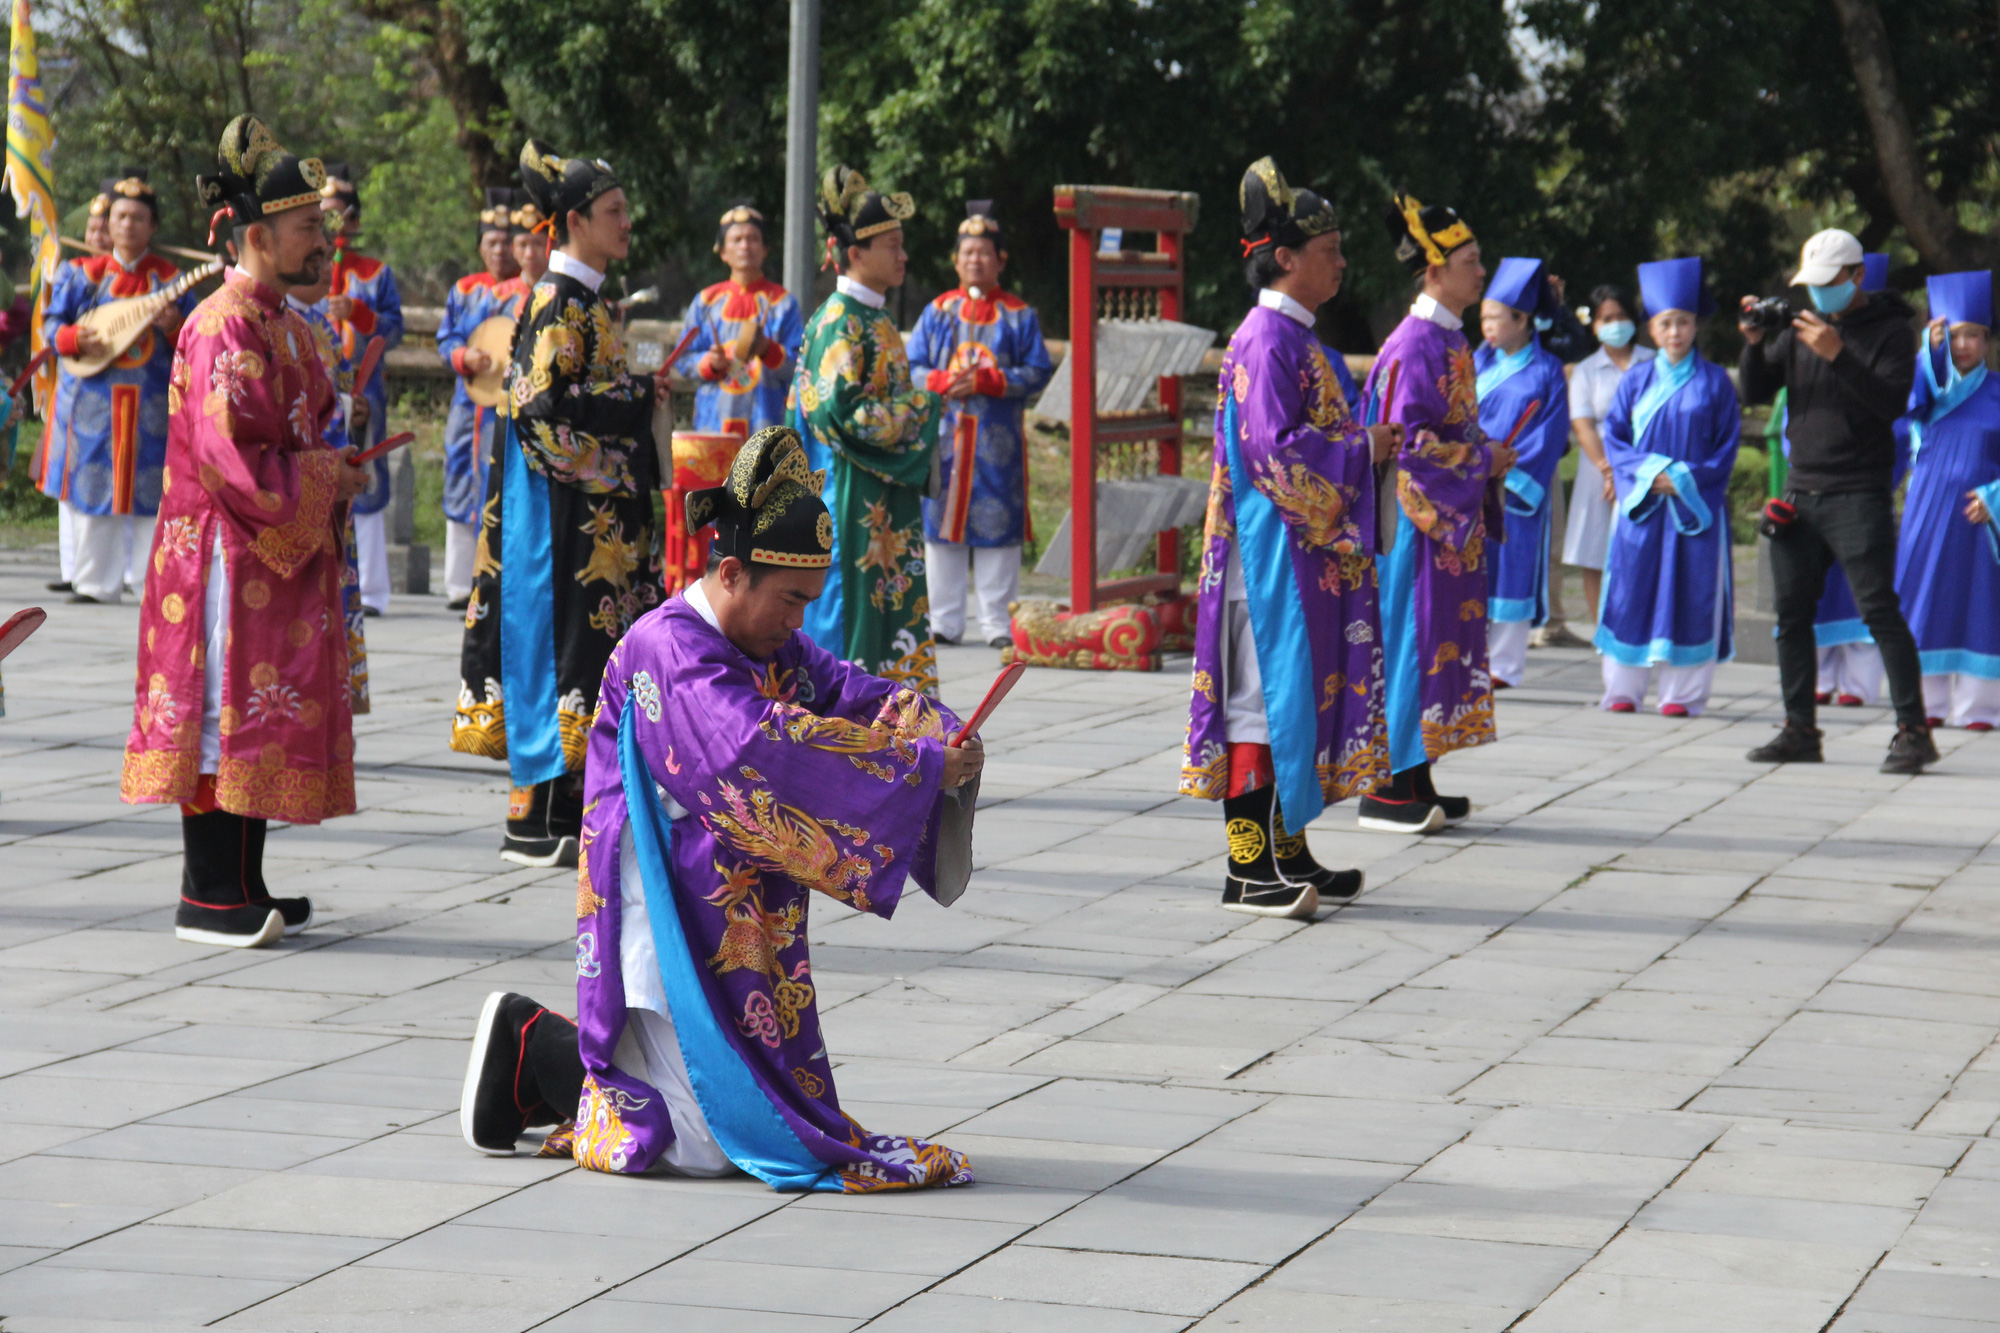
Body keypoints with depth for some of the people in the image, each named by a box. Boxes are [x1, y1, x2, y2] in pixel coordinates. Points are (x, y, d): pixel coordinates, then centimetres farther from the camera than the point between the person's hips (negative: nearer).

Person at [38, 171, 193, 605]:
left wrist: (175, 327, -16)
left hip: (151, 402, -1)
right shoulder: (81, 273, 8)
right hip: (92, 399, 1)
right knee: (92, 485, 2)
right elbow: (51, 322, 6)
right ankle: (96, 582, 9)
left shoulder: (171, 279, 8)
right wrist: (74, 338, -15)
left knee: (151, 489, -2)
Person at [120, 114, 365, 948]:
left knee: (263, 715, 11)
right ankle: (208, 898, -3)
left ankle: (240, 887, 17)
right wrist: (326, 480, -13)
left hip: (281, 551, 10)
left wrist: (333, 472, 8)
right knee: (225, 712, -7)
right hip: (229, 553, -10)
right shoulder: (224, 325, -16)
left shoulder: (283, 323, 16)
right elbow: (228, 458, -21)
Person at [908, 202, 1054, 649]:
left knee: (997, 526, -3)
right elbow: (911, 368, 8)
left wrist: (985, 381, -13)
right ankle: (943, 622, 9)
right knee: (942, 523, 2)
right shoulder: (937, 312, 12)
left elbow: (1037, 373, -1)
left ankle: (998, 623, 2)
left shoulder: (1019, 316, 6)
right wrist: (944, 382, -12)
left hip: (998, 440, -2)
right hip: (944, 434, 2)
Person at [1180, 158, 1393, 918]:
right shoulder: (1267, 341, -15)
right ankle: (1248, 870, -6)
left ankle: (1287, 852, 19)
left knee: (1300, 691, 12)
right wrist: (1363, 447, -14)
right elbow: (1274, 449, -21)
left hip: (1310, 551, 10)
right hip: (1274, 550, -10)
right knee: (1265, 691, -8)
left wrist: (1365, 445, 9)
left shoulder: (1296, 338, 16)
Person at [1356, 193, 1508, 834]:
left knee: (1442, 637, 11)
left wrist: (1489, 457, 6)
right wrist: (1482, 462, -14)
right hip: (1419, 515, -10)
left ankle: (1416, 781, 16)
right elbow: (1407, 441, -20)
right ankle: (1387, 790, -3)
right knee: (1411, 638, -7)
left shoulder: (1451, 340, 13)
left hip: (1452, 518, 10)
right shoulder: (1415, 344, -16)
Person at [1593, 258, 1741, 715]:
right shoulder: (1636, 381, 7)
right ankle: (1623, 689, 8)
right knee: (1633, 590, 1)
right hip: (1642, 502, 1)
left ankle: (1683, 691, 3)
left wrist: (1687, 479, -11)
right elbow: (1613, 436, 5)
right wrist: (1649, 472, -11)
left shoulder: (1714, 382, 3)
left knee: (1691, 594, -2)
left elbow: (1727, 445, 2)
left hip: (1696, 504, -1)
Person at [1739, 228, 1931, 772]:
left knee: (1878, 609, -11)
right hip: (1800, 492, 6)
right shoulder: (1800, 329, 12)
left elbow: (1893, 402, -17)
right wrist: (1754, 343, -7)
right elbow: (1756, 392, 11)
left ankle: (1913, 731, -10)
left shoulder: (1889, 331, -4)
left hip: (1858, 496, -6)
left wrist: (1837, 355, -25)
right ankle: (1800, 730, 15)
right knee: (1792, 611, 6)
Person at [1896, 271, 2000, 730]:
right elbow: (1918, 394, -17)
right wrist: (1932, 348, -30)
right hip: (1928, 513, 1)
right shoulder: (1927, 380, 6)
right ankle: (1927, 703, 5)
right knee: (1927, 601, 0)